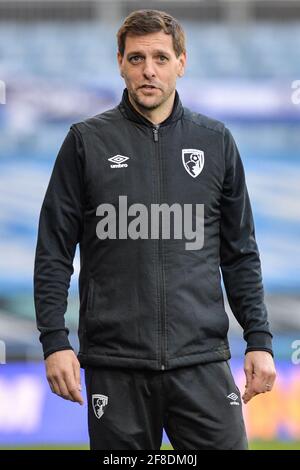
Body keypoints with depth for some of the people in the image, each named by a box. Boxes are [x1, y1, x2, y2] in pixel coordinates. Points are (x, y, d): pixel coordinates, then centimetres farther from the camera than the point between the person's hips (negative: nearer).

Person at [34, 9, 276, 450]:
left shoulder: (216, 142, 10)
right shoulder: (87, 141, 4)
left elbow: (241, 254, 13)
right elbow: (54, 252, 3)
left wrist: (259, 341, 6)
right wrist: (54, 342, -5)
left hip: (202, 361, 1)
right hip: (115, 366, -1)